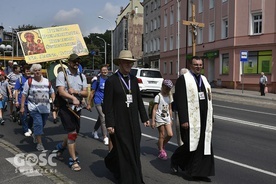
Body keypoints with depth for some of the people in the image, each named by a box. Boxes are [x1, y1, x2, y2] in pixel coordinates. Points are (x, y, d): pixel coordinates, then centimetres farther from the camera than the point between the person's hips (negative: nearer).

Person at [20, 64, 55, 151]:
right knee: (38, 123, -14)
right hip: (34, 107, -4)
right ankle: (39, 143, -5)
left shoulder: (47, 81, 6)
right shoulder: (29, 81, -3)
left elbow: (52, 92, 16)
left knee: (43, 124, 15)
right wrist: (22, 107, -6)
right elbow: (24, 94, -2)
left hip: (45, 107, 4)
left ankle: (35, 135, 45)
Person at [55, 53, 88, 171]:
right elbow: (61, 91, -16)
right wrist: (73, 98, -31)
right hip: (65, 107, -6)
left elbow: (86, 93, 5)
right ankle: (73, 160, 1)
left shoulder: (82, 76, 12)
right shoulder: (62, 75, -4)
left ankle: (60, 147, 42)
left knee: (74, 134, 13)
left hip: (77, 108, 6)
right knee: (72, 133, -9)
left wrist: (76, 92, -14)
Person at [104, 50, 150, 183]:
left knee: (134, 150, 10)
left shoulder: (134, 80, 9)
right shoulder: (111, 81, -7)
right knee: (124, 151, 2)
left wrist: (145, 118, 11)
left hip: (133, 122, 6)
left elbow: (139, 101, 13)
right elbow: (107, 105, -9)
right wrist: (109, 124, -13)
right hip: (119, 122, -5)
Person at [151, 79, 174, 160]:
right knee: (162, 135, -1)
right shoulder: (158, 97, -9)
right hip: (160, 118, -5)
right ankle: (161, 151, 15)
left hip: (167, 118, 6)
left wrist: (171, 119, 15)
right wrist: (153, 121, -15)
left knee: (170, 134, -2)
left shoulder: (169, 97, 10)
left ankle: (162, 146, 24)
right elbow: (154, 109, -11)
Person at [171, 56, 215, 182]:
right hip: (191, 119, -6)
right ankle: (175, 160, 27)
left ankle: (199, 172, 16)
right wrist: (183, 120, -17)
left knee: (204, 145, 6)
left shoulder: (204, 79, 14)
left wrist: (210, 118, 13)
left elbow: (208, 99, 16)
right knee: (191, 144, 0)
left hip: (204, 118, 6)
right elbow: (180, 101, -12)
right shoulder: (183, 79, -7)